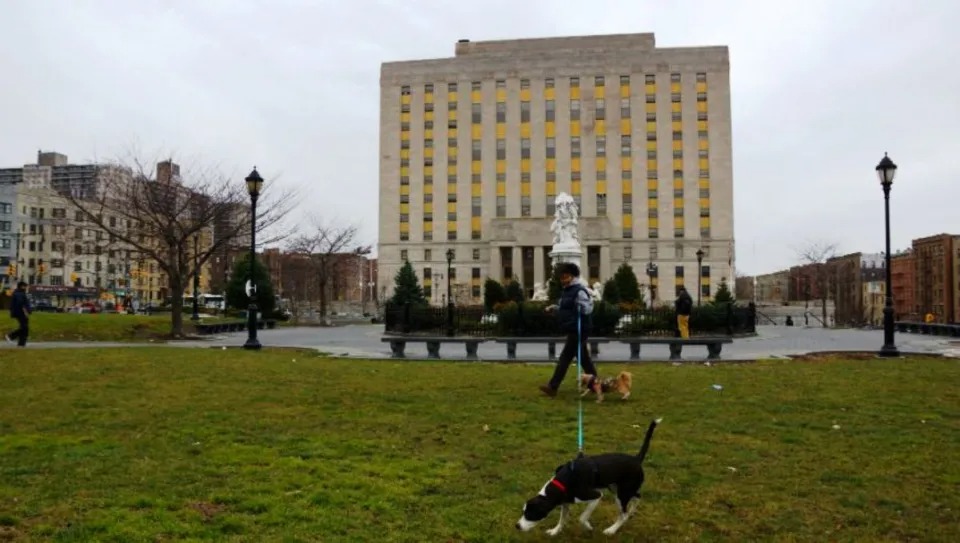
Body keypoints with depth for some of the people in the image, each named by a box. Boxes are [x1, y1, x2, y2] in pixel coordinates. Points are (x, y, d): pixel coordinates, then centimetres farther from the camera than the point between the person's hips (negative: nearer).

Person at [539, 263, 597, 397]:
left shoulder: (579, 291, -14)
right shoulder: (566, 291, 15)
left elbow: (588, 309, -17)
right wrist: (554, 308, 8)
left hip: (578, 330, -10)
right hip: (572, 330, 10)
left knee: (565, 357, -8)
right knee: (584, 359, 15)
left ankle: (553, 387, -6)